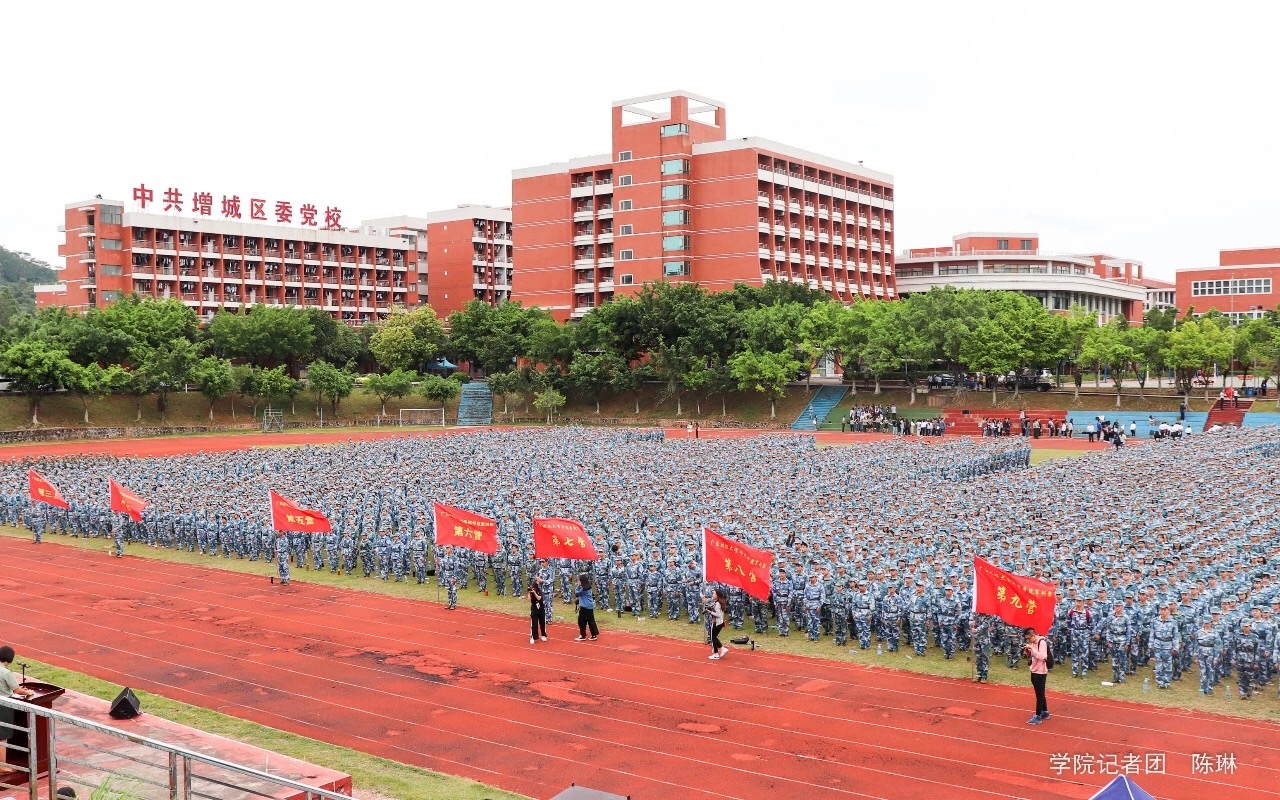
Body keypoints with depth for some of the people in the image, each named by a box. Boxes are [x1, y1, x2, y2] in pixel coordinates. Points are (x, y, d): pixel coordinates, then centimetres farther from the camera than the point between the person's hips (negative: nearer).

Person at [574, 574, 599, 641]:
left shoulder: (583, 589, -18)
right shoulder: (588, 587, 10)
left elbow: (576, 594, -8)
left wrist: (578, 586, -5)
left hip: (585, 607, -9)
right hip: (590, 606, 9)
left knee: (581, 621, 2)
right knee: (591, 621, 11)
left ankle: (583, 636, 7)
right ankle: (594, 635, 13)